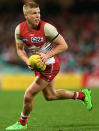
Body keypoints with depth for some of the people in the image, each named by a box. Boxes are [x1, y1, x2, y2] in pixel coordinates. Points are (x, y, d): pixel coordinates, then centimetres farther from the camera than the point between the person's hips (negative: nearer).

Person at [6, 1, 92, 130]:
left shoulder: (46, 28, -23)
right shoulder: (20, 29, -9)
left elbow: (63, 45, -16)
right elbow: (20, 49, 3)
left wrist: (47, 55, -26)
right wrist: (28, 61, -16)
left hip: (50, 65, -7)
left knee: (29, 94, -9)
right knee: (50, 95, 20)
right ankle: (82, 95, 38)